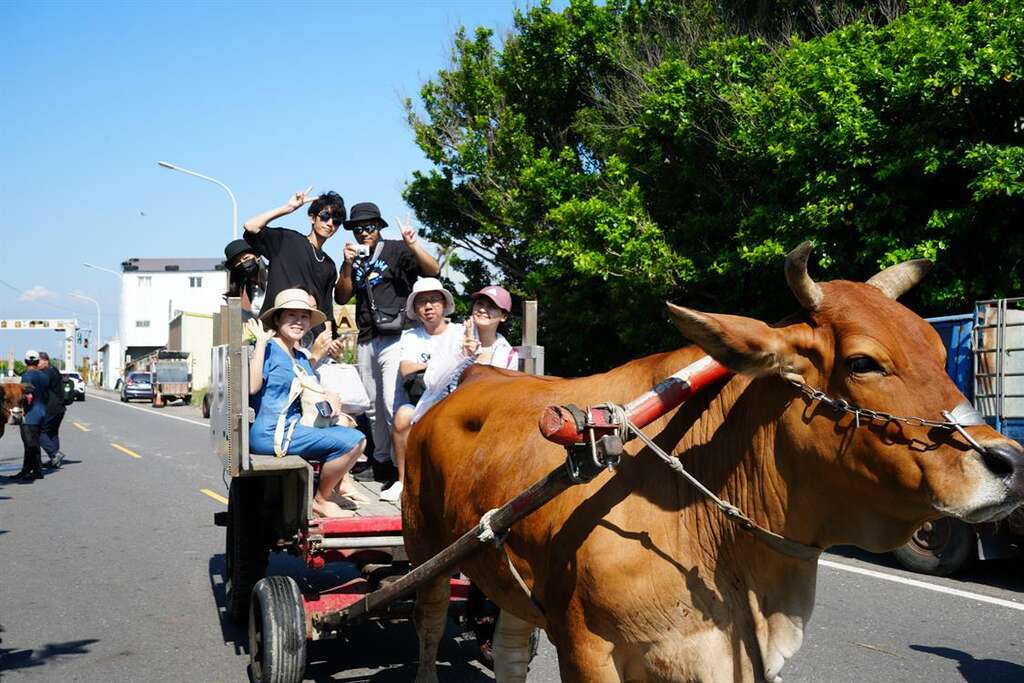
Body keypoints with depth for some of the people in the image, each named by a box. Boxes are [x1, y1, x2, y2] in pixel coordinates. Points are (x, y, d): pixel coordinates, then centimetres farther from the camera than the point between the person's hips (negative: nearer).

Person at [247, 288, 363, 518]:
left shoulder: (301, 355, 16)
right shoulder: (270, 348, -9)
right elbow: (252, 386, -24)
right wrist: (261, 342, -22)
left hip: (295, 428, 9)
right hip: (271, 433, -9)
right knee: (351, 441, -17)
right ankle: (321, 500, -1)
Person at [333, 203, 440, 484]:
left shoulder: (396, 250, 0)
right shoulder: (355, 259, 17)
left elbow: (433, 271, -12)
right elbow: (341, 298, 10)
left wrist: (413, 245, -27)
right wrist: (348, 265, -3)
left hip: (394, 338, -7)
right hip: (366, 341, 7)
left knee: (393, 402, -17)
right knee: (373, 406, 11)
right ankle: (381, 460, 21)